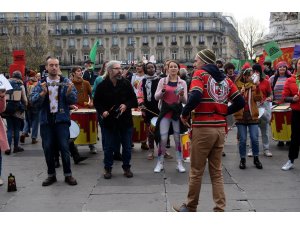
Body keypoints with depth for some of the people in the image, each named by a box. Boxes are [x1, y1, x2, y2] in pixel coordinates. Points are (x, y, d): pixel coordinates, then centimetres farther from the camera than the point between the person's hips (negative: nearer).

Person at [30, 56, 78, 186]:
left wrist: (69, 91, -22)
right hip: (46, 120, 2)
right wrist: (43, 92, -21)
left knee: (64, 147, -4)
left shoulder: (66, 82, 4)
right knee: (48, 149, 6)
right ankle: (51, 175, 20)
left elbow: (74, 100, -3)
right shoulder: (41, 83, 6)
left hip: (62, 119, -1)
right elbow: (33, 101, -5)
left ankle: (68, 175, 7)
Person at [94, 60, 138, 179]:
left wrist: (126, 105, -14)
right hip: (109, 120, -1)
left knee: (127, 146, 9)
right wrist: (102, 111, -11)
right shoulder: (102, 86, -4)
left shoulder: (126, 83, -1)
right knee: (109, 147, 7)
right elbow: (97, 102, 5)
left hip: (125, 120, 1)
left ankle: (126, 167, 25)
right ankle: (107, 168, 22)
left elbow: (133, 99, 4)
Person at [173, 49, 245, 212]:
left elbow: (195, 97, -21)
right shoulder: (225, 79, 13)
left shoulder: (200, 74, -4)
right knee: (216, 171, 12)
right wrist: (223, 112, 15)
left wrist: (184, 114, -7)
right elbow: (240, 102, 9)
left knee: (196, 171, 7)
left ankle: (191, 207, 20)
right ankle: (220, 209, 12)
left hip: (203, 128, -6)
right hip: (220, 128, 6)